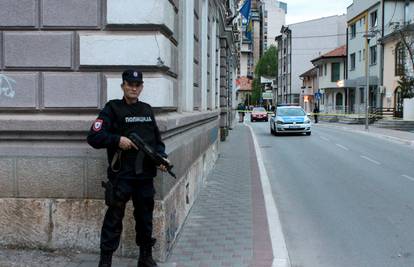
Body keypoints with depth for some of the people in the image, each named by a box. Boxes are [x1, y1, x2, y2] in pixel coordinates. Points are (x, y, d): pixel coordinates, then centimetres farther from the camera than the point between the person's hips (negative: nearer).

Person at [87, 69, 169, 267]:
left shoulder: (147, 110, 14)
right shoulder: (112, 109, -3)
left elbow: (157, 139, 19)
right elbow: (93, 137, -9)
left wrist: (162, 156, 3)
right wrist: (117, 140, -20)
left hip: (146, 175, 5)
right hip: (121, 175, -5)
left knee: (145, 217, 14)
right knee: (114, 216, 0)